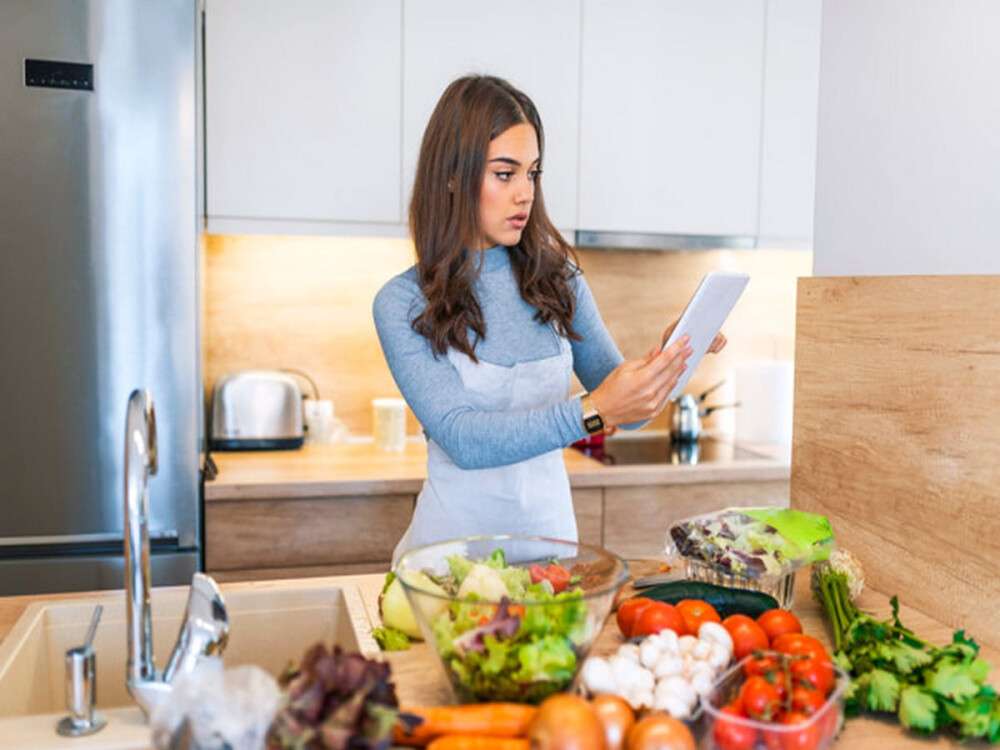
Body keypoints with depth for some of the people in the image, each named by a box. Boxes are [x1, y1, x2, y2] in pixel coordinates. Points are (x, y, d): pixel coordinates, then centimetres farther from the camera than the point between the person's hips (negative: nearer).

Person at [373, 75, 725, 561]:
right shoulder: (403, 304, -8)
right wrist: (592, 413, -28)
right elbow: (461, 439, -17)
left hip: (552, 528, 3)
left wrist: (666, 357, -12)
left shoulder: (556, 277, 3)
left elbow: (624, 410, 7)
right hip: (455, 539, -2)